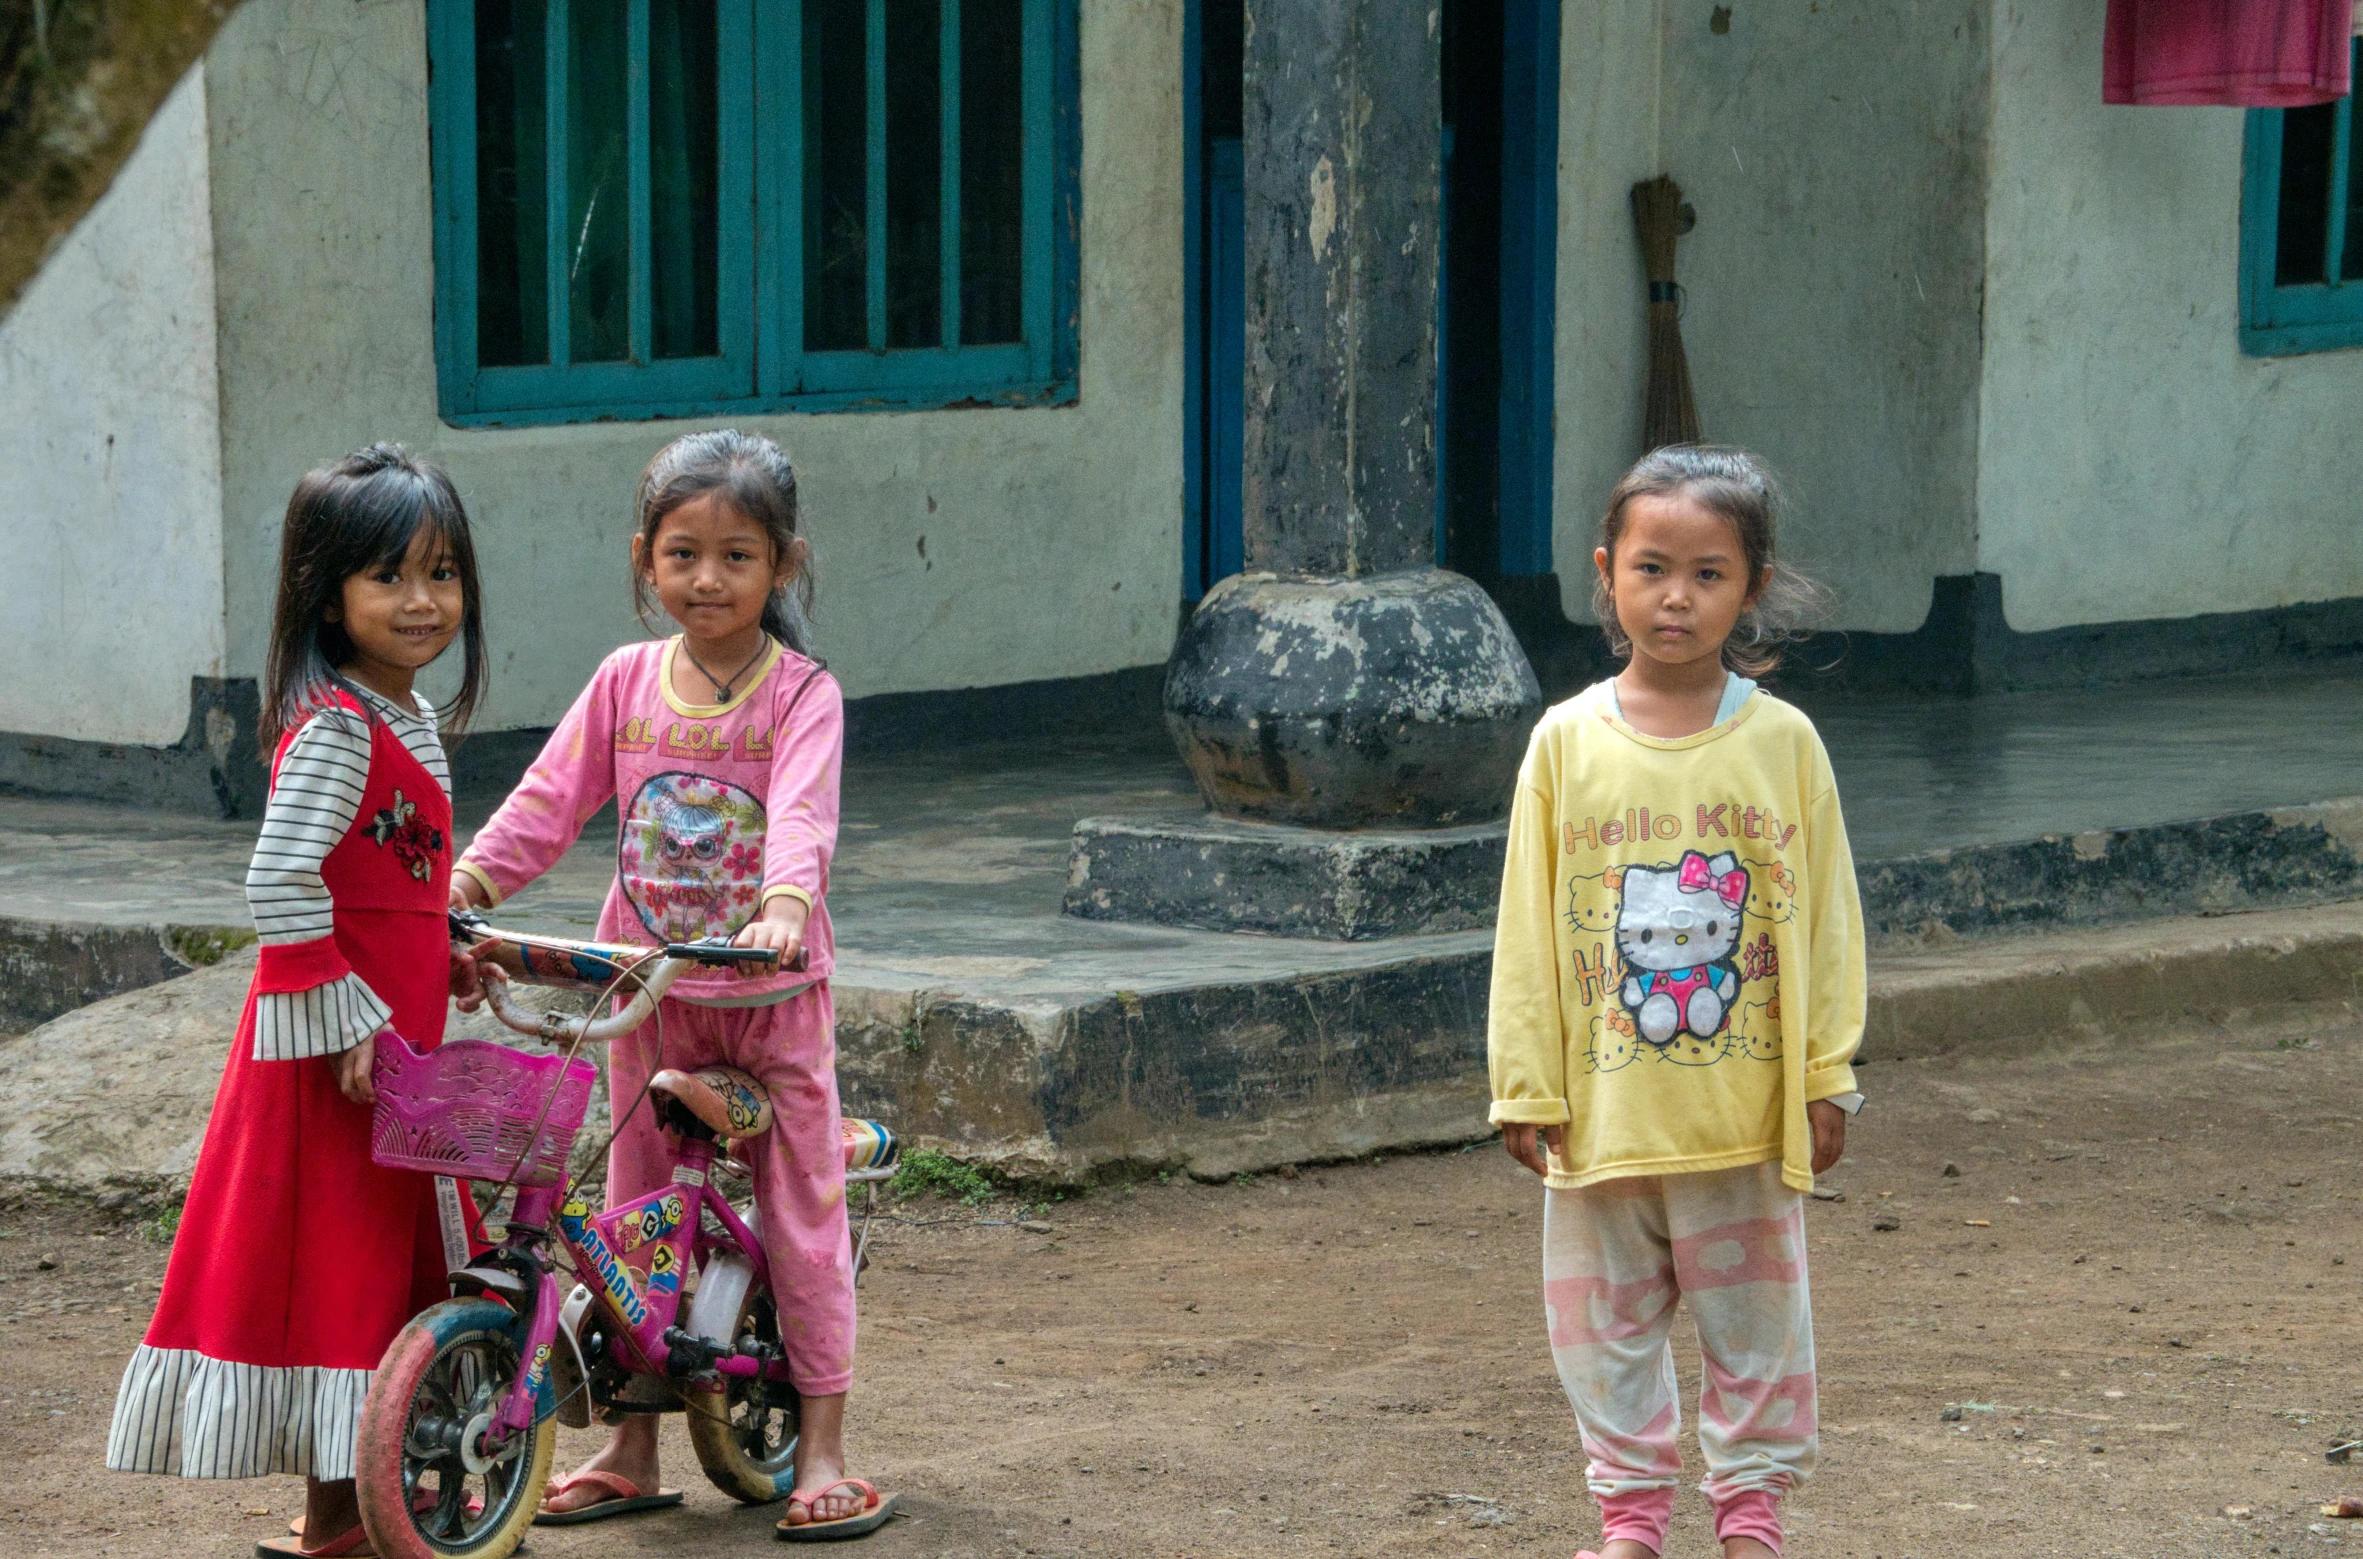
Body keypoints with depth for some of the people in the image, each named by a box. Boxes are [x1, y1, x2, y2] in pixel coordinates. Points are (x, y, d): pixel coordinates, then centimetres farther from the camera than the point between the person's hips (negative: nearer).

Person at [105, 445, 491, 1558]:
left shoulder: (408, 721, 12)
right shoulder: (334, 727, -19)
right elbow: (280, 884, -26)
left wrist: (438, 959, 14)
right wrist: (349, 1021, -24)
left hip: (390, 1036, 10)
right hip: (332, 1045, -10)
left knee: (391, 1249, 17)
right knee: (335, 1255, -2)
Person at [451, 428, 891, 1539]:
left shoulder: (802, 694, -10)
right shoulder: (626, 681, 2)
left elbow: (802, 812, -25)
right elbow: (551, 798, -1)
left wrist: (784, 907, -44)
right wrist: (462, 885, -15)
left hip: (771, 994, -4)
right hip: (649, 992, 4)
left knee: (801, 1217, 2)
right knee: (636, 1219, 9)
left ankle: (822, 1450, 10)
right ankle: (632, 1449, 19)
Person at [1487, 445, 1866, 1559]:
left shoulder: (1783, 742, -3)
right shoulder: (1567, 743, -2)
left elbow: (1826, 918, 2)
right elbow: (1528, 929, 1)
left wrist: (1826, 1074, 0)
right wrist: (1527, 1086, -1)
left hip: (1745, 1106, -1)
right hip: (1603, 1106, 1)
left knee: (1752, 1312, 9)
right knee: (1609, 1318, 10)